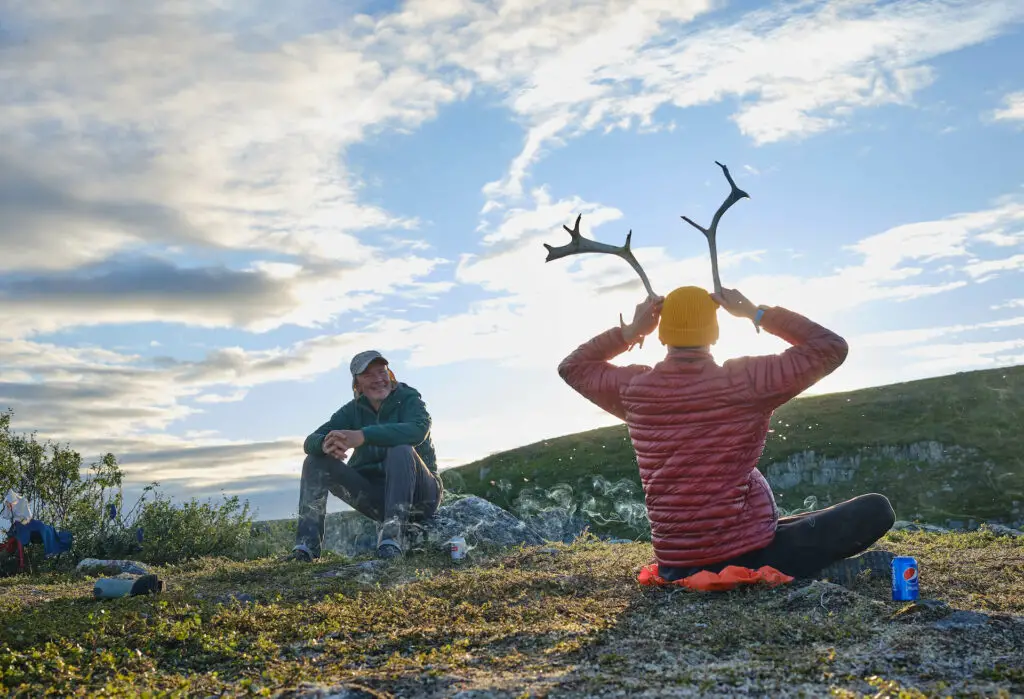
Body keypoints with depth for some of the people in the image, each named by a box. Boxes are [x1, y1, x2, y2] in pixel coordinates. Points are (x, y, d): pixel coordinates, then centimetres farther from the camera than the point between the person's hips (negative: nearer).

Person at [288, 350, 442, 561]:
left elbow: (418, 429, -34)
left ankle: (393, 536, -39)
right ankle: (307, 543, -17)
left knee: (401, 450, -34)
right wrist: (325, 444, -35)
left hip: (418, 494, -4)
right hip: (377, 500, 4)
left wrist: (362, 436, -43)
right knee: (315, 460, -9)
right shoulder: (354, 410, 4)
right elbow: (310, 441, -8)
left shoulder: (408, 399, -9)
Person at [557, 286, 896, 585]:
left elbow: (572, 366, 19)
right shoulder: (745, 380, -11)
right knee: (877, 509, 4)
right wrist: (757, 314, 0)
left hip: (677, 569, 5)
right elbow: (832, 347, 0)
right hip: (749, 558, -4)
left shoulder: (634, 389, -1)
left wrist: (630, 331, 10)